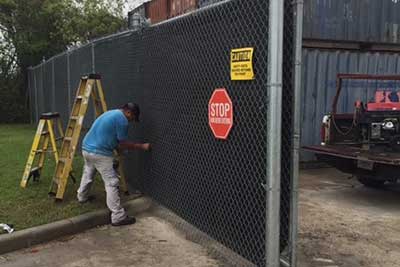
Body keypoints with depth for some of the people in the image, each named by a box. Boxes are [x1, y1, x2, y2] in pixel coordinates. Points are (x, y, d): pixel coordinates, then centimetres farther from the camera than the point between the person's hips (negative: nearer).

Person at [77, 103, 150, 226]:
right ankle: (118, 217, -5)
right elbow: (123, 144, -6)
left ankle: (82, 197, 56)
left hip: (86, 148, 10)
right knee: (112, 183, -6)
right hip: (99, 153, -10)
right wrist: (141, 146, 1)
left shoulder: (111, 113, 19)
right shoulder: (122, 119, -10)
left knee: (88, 174, 33)